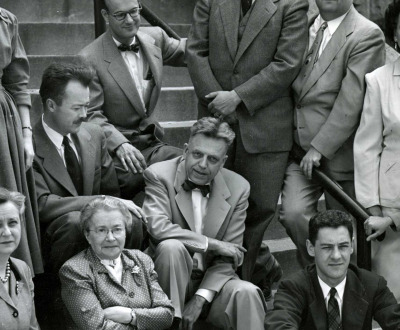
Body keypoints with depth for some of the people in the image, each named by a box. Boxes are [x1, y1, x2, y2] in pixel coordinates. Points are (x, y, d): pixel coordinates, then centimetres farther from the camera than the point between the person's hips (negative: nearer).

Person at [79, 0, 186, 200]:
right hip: (111, 149, -5)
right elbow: (91, 115, -12)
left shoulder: (155, 38, 8)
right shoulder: (89, 59, -10)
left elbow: (184, 52, 26)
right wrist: (119, 144, -28)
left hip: (150, 145, 5)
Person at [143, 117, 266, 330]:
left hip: (213, 280, 1)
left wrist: (201, 298, -17)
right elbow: (157, 227, -25)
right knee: (171, 246, -32)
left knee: (246, 293, -30)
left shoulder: (238, 188, -1)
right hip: (172, 280, 0)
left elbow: (228, 257, -4)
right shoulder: (159, 175, -8)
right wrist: (213, 244, -21)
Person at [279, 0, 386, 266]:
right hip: (301, 145, 4)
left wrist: (320, 147, -19)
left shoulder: (367, 35, -11)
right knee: (293, 213, -13)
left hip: (339, 151, -4)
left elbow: (351, 100, -17)